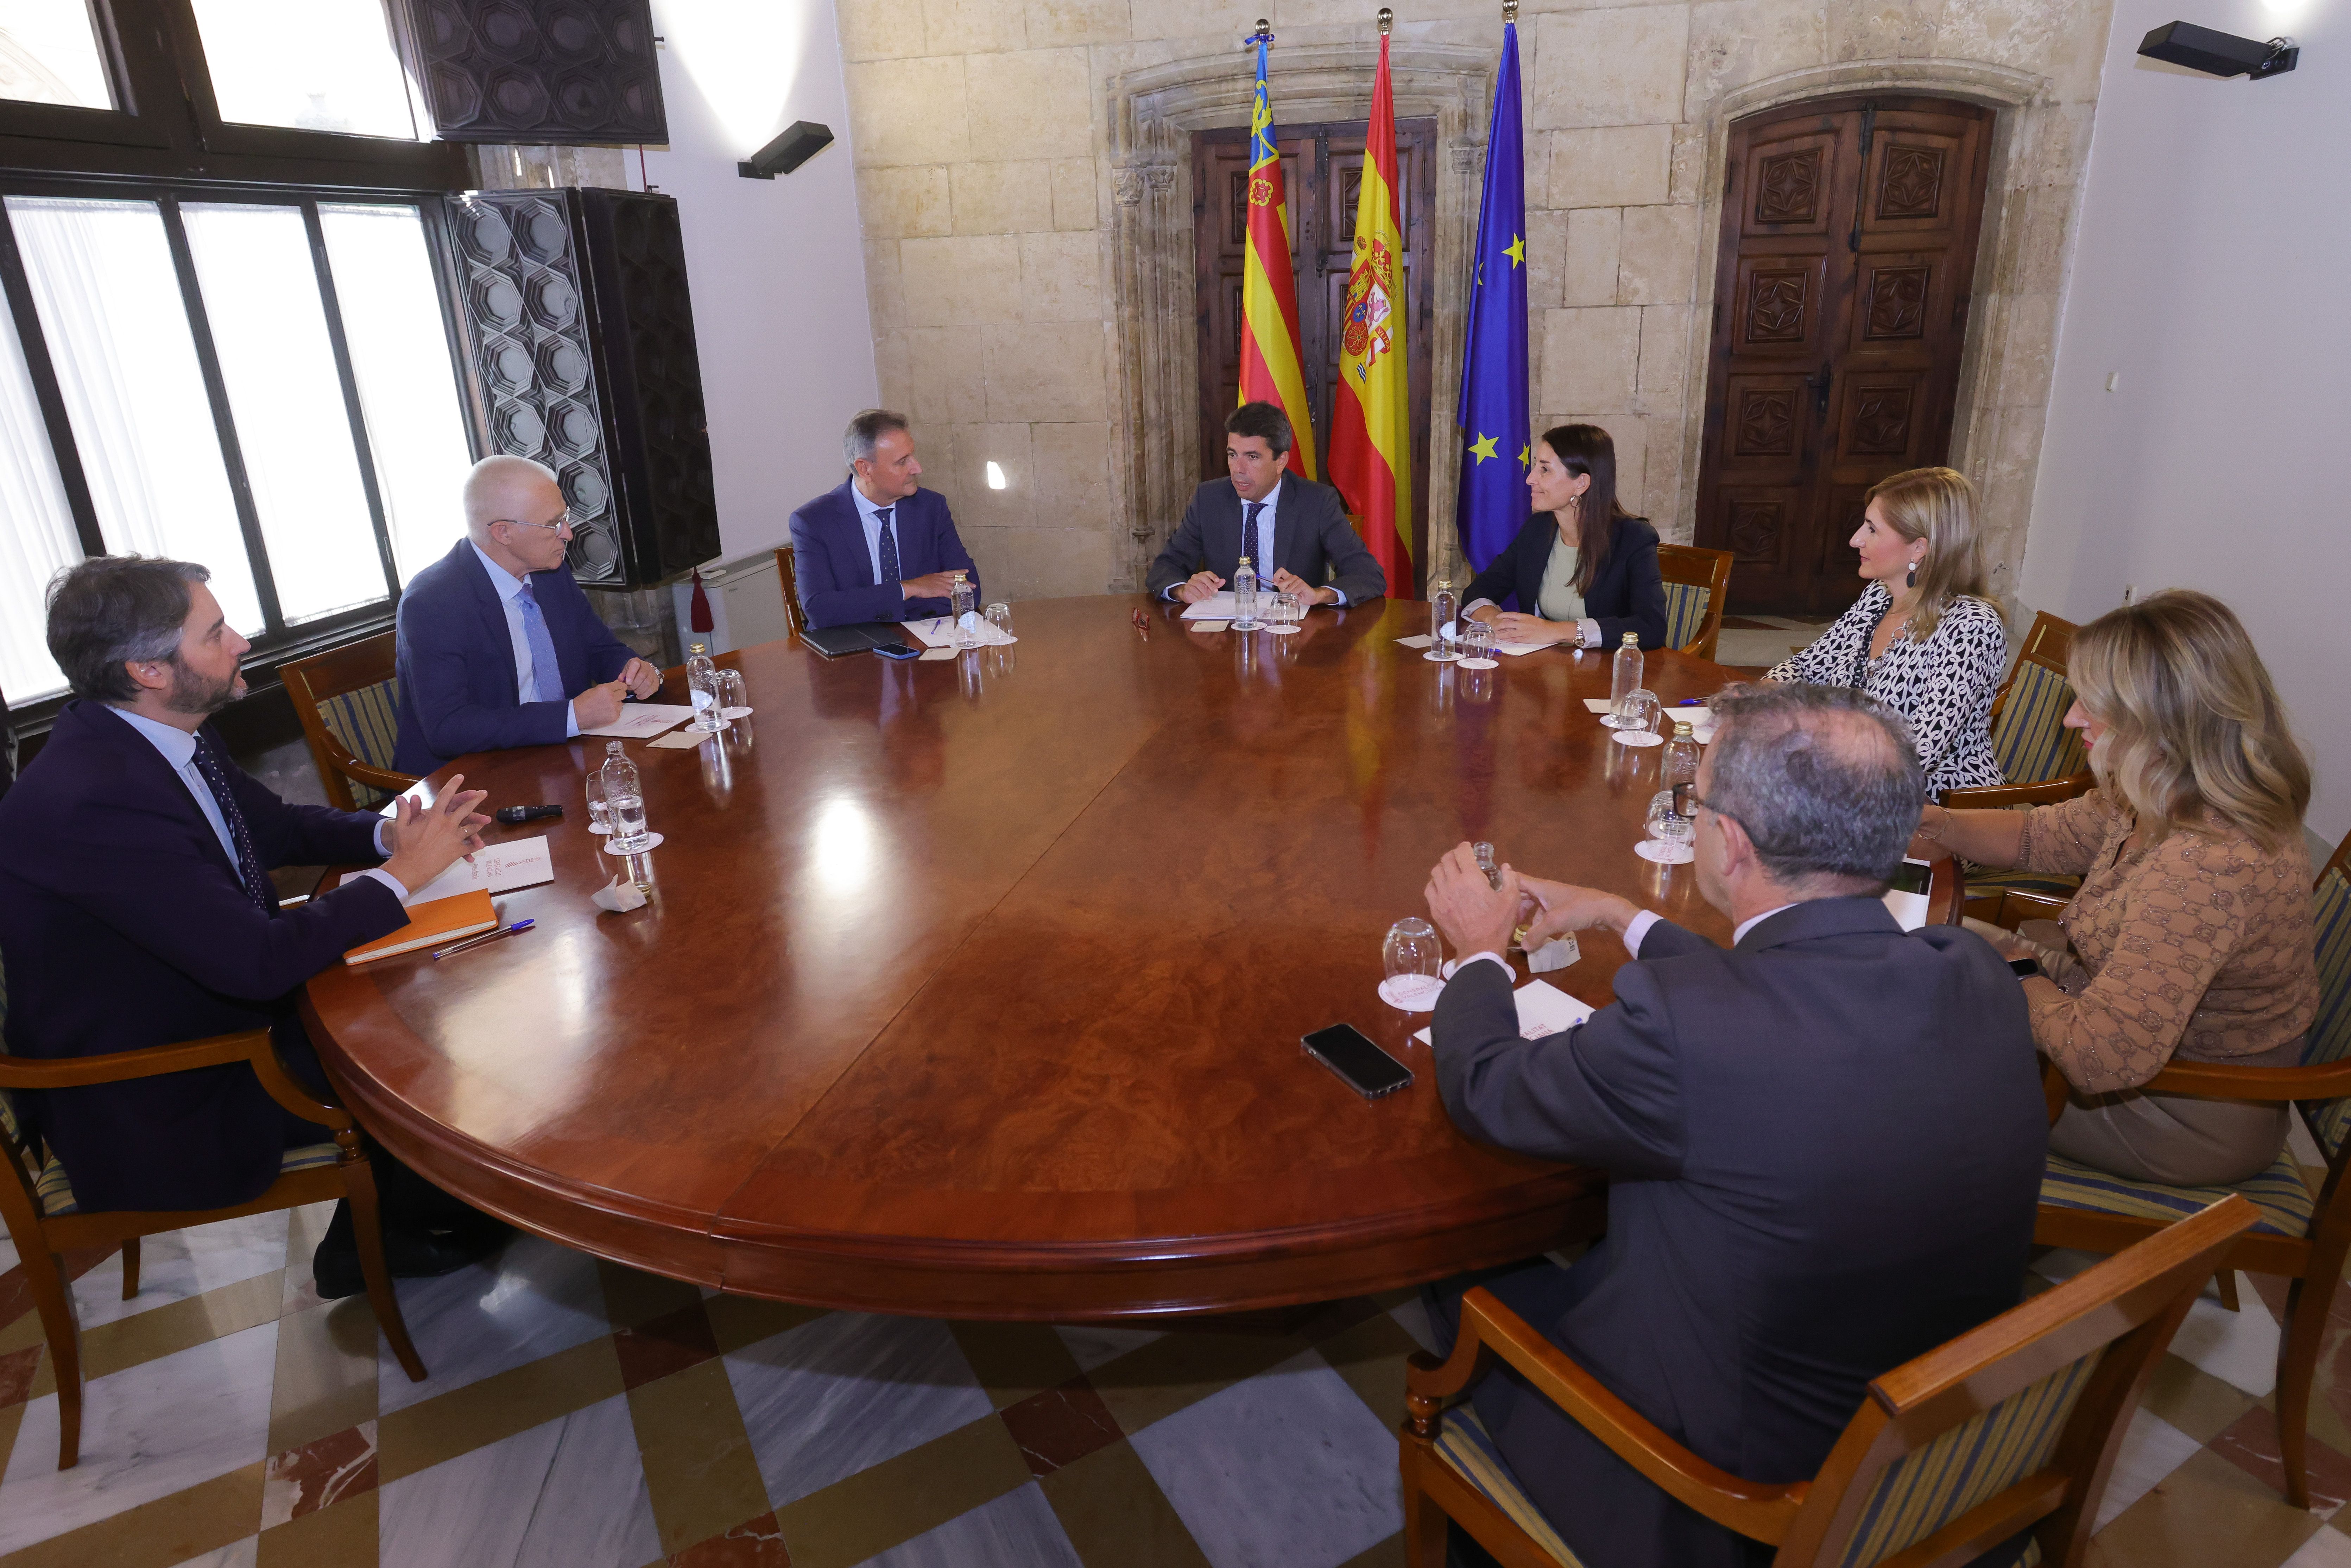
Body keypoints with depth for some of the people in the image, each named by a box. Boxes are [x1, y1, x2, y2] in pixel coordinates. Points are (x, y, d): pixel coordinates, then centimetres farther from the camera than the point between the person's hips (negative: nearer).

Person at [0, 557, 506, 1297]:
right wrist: (404, 872, -23)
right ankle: (372, 1246, 26)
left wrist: (389, 830, -10)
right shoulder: (88, 802, -34)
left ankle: (394, 1213, 25)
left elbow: (272, 825, 10)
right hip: (155, 1104, -8)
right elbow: (259, 960, -34)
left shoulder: (161, 733, -6)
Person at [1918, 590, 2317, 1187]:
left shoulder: (2204, 867, -39)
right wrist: (1930, 821, -7)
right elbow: (2039, 836, 9)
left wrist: (2021, 974, -22)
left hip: (2188, 1119, -8)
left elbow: (2101, 1057, -41)